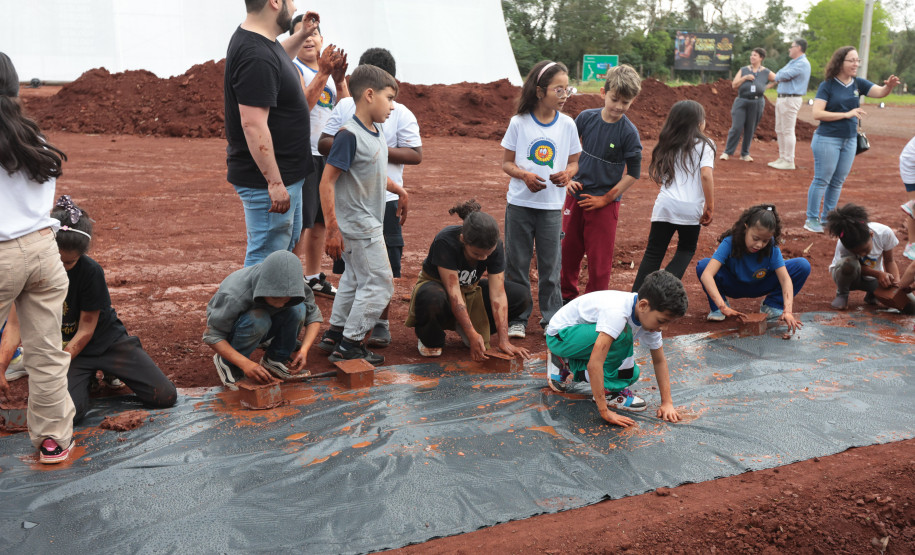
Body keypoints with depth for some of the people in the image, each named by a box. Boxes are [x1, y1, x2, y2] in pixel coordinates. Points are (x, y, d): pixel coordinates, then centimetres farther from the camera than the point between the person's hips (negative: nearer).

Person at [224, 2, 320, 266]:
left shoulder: (260, 41, 8)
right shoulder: (255, 56, -25)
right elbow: (253, 124, -29)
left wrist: (301, 35, 23)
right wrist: (274, 182, -28)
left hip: (284, 174, 11)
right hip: (267, 179, -11)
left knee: (288, 241, 25)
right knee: (266, 257, -2)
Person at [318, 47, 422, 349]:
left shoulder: (401, 114, -1)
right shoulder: (345, 106, 7)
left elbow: (416, 155, -6)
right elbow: (323, 143, 4)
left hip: (384, 200, -2)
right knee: (349, 265, 11)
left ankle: (382, 322, 16)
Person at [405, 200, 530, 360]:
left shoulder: (495, 246, -20)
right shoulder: (445, 241, -32)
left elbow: (497, 294, -23)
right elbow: (453, 292, -33)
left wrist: (504, 341, -30)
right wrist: (472, 335, -38)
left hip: (470, 289, 5)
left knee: (521, 296, -15)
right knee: (433, 298, -42)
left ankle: (463, 328, 2)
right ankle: (430, 339, -7)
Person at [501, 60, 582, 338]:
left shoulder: (567, 124, 1)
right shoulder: (519, 122, -3)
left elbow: (573, 161, 10)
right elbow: (506, 162, 1)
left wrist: (567, 173, -13)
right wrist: (525, 175, -18)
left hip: (552, 205, 1)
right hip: (520, 203, -1)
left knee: (550, 264, 5)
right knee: (517, 263, 6)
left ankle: (552, 318, 20)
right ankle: (517, 318, 19)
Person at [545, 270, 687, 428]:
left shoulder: (650, 317, -11)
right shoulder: (617, 312, -37)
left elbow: (660, 361, 1)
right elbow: (594, 364, -41)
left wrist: (667, 403, -6)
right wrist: (605, 412, -38)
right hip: (560, 335, -9)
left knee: (630, 374, -4)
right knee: (622, 333, -31)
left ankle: (567, 364, 12)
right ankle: (609, 389, -12)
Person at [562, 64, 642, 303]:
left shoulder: (628, 132, -11)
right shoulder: (586, 117, -2)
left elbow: (633, 173, -7)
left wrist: (606, 198, -8)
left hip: (605, 202, -3)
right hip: (576, 196, 4)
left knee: (599, 257, 3)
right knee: (568, 250, 13)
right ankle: (567, 296, 31)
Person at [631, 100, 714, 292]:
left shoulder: (667, 146, 13)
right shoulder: (704, 145, -1)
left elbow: (656, 175, 13)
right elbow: (706, 175, -13)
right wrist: (710, 206, -9)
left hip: (665, 205, 3)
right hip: (691, 209, -3)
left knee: (653, 253, 7)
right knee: (686, 249, 18)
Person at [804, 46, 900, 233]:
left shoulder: (858, 84, 4)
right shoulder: (827, 86, -10)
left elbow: (880, 92, -8)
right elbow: (817, 114, -17)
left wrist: (889, 86, -31)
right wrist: (846, 114, -19)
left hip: (850, 140, 6)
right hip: (827, 139, -6)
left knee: (837, 182, 12)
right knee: (821, 181, -1)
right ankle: (812, 220, 7)